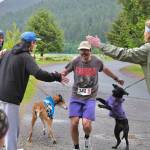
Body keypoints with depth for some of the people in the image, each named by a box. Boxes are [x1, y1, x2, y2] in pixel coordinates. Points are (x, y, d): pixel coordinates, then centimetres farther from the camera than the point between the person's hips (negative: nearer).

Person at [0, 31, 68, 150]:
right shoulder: (26, 57, -12)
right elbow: (38, 73, -25)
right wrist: (57, 77, -19)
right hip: (12, 96, -9)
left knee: (13, 127, 21)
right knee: (12, 128, -3)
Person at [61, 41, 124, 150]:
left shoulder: (97, 62, -1)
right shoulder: (75, 62, -3)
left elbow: (105, 70, 20)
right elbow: (64, 72, 7)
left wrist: (116, 79, 33)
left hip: (90, 98, -1)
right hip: (76, 97, 1)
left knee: (86, 124, -16)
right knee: (74, 123, -10)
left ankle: (87, 138, 21)